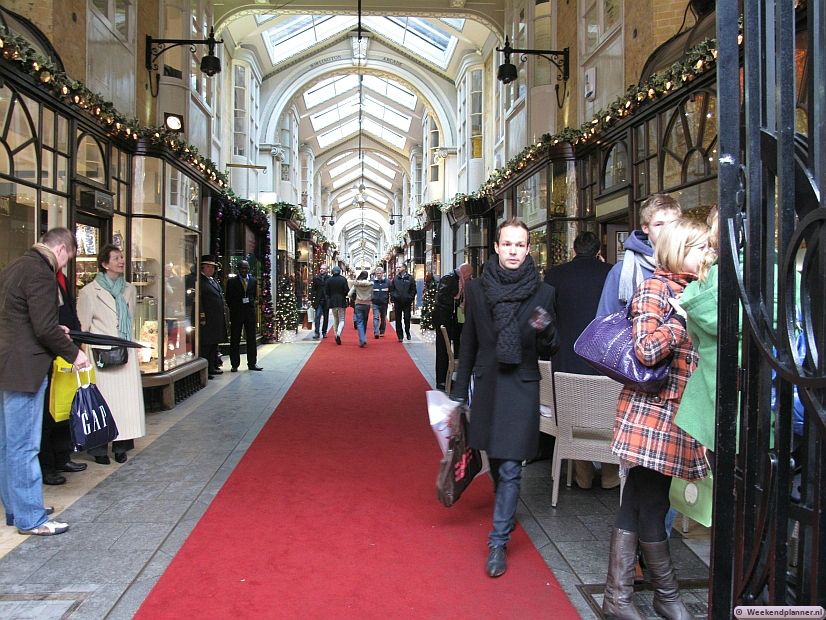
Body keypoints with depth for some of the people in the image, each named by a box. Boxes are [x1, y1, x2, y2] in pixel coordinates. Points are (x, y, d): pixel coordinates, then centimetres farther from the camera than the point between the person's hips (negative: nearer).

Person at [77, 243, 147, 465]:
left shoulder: (130, 290, 15)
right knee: (102, 400, -3)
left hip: (126, 354, 5)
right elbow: (83, 327, -1)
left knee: (128, 398, 1)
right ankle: (99, 449, 7)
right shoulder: (89, 291, -1)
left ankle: (121, 446, 10)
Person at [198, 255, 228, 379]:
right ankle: (205, 370, -2)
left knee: (214, 344, 16)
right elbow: (198, 301, -17)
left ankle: (212, 367, 25)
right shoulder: (200, 281, -11)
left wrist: (222, 317, 19)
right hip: (207, 320, -10)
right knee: (206, 345, -5)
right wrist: (202, 317, -21)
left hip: (217, 320, 10)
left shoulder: (213, 280, 18)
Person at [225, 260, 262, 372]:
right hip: (236, 313, -3)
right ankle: (234, 365, 8)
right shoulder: (232, 282, 0)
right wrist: (233, 308, -3)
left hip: (250, 312, 3)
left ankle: (252, 363, 13)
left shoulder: (253, 281, 9)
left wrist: (255, 302, -1)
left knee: (251, 339, 6)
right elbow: (228, 298, 3)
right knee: (235, 340, 2)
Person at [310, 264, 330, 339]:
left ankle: (324, 332, 22)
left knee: (326, 317, 10)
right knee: (317, 317, -7)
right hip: (318, 301, 0)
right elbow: (313, 290, 4)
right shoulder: (316, 278, 3)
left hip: (326, 301, 0)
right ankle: (317, 333, -9)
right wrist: (312, 300, -2)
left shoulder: (329, 278, -2)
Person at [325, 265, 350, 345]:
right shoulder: (343, 279, -8)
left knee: (335, 319, 16)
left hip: (332, 302, 2)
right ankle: (338, 334, -21)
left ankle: (336, 335, 17)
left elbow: (326, 291, -1)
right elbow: (347, 290, -10)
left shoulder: (329, 280, -2)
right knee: (342, 320, 2)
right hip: (341, 302, -2)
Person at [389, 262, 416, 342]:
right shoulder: (395, 279, 7)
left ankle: (407, 332, 20)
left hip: (407, 302, -2)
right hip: (398, 302, 2)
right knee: (398, 320, 3)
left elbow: (413, 290, 2)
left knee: (407, 318, -1)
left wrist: (410, 298, -6)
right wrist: (393, 299, 0)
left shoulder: (410, 278, 1)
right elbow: (391, 289, 9)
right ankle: (400, 336, 10)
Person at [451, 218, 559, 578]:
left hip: (521, 387, -3)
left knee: (510, 468, -3)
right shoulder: (477, 289, 0)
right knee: (495, 460, 18)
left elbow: (551, 350, 1)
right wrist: (459, 392, 7)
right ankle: (507, 513, 43)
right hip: (487, 385, 3)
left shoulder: (542, 293, -4)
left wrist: (545, 333, -22)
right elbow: (468, 344, 6)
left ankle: (499, 541, 7)